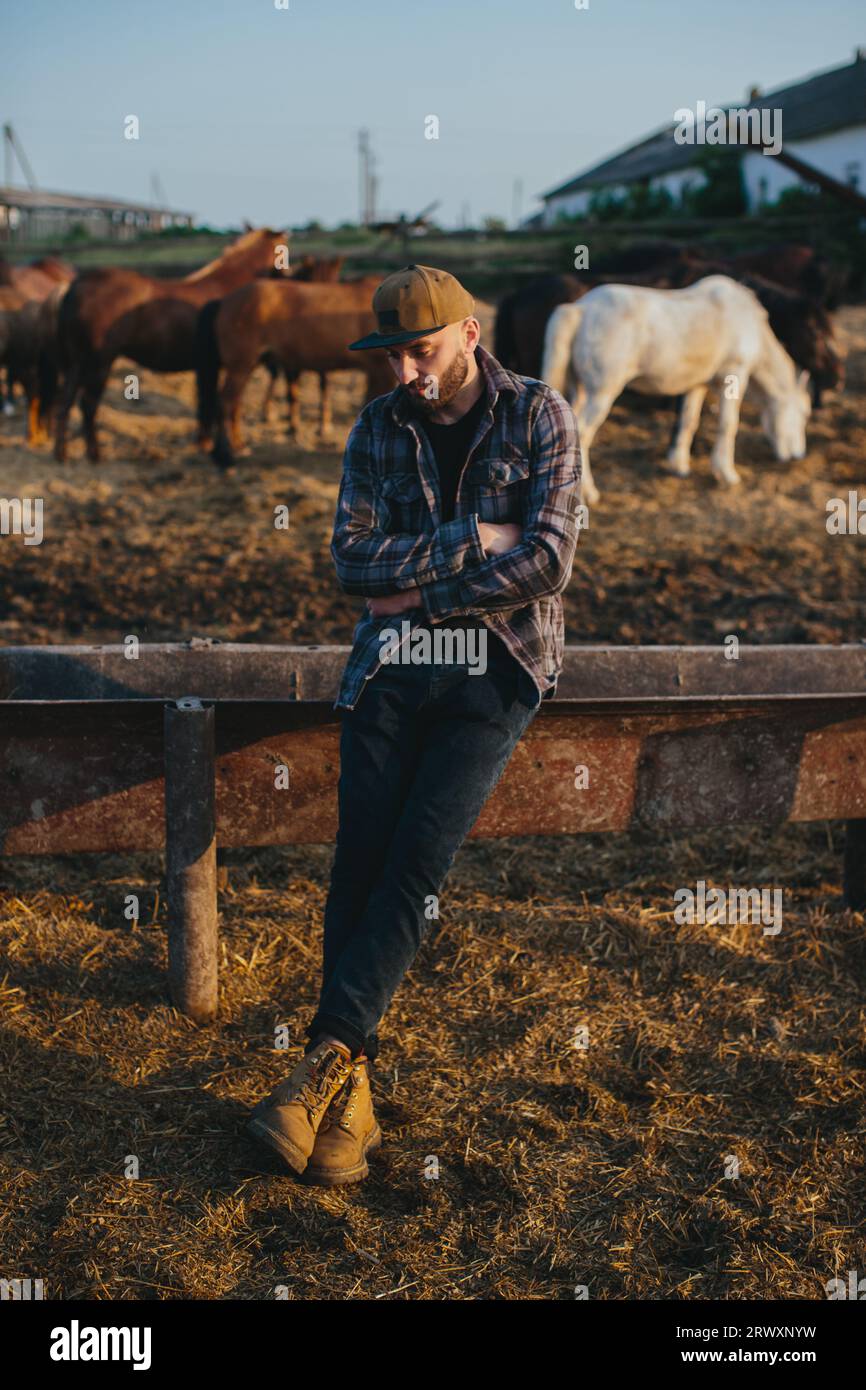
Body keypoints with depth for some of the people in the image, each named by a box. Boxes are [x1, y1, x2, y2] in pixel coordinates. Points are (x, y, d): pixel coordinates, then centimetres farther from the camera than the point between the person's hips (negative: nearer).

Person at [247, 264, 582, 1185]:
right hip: (391, 666, 3)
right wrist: (469, 540, -10)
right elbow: (353, 560, -1)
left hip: (495, 668, -2)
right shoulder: (378, 429, 10)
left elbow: (546, 564, -10)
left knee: (418, 856, -18)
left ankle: (328, 1054, -12)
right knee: (360, 857, -11)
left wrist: (417, 594, -7)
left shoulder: (539, 417, 1)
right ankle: (349, 1091, -6)